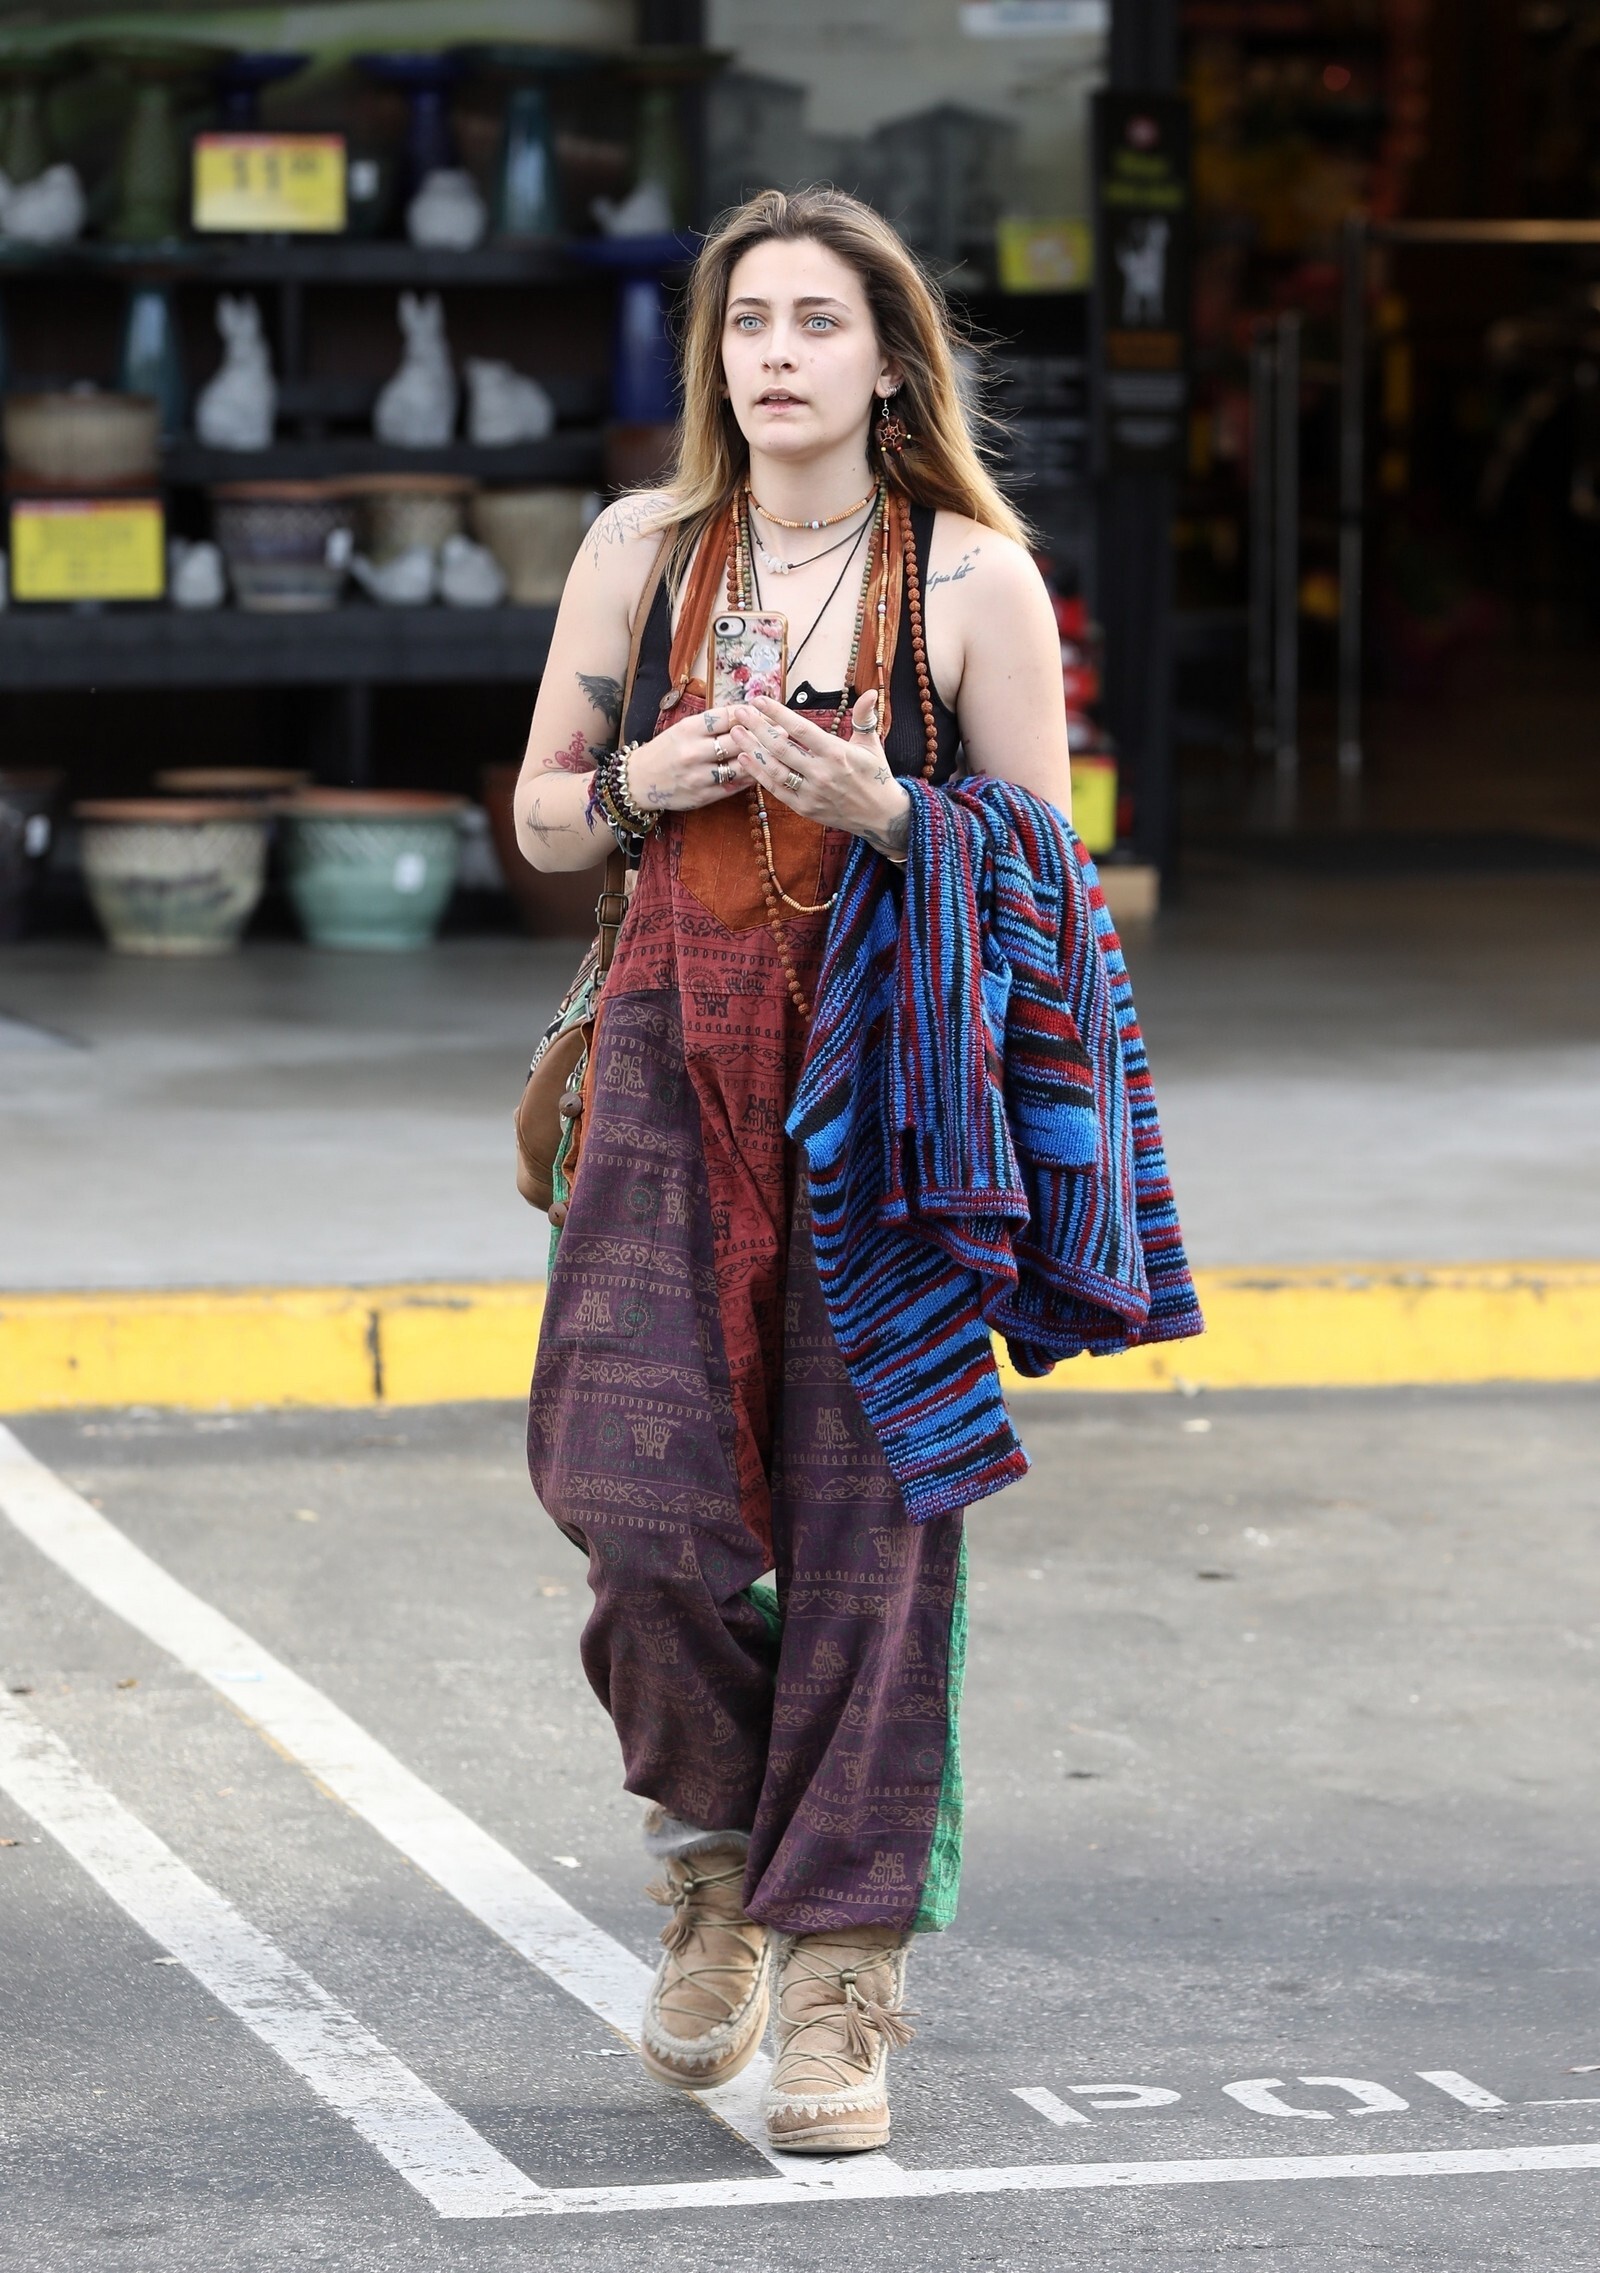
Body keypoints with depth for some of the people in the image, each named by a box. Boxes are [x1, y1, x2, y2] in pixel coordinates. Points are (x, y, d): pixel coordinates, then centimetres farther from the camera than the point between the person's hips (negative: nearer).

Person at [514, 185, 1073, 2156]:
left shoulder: (971, 575, 0)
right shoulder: (643, 551, 7)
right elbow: (541, 818, 14)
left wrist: (882, 806, -15)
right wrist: (649, 777, -7)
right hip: (675, 1052, 2)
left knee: (868, 1512, -4)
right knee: (637, 1483, -10)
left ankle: (842, 1982, 4)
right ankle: (717, 1855, 18)